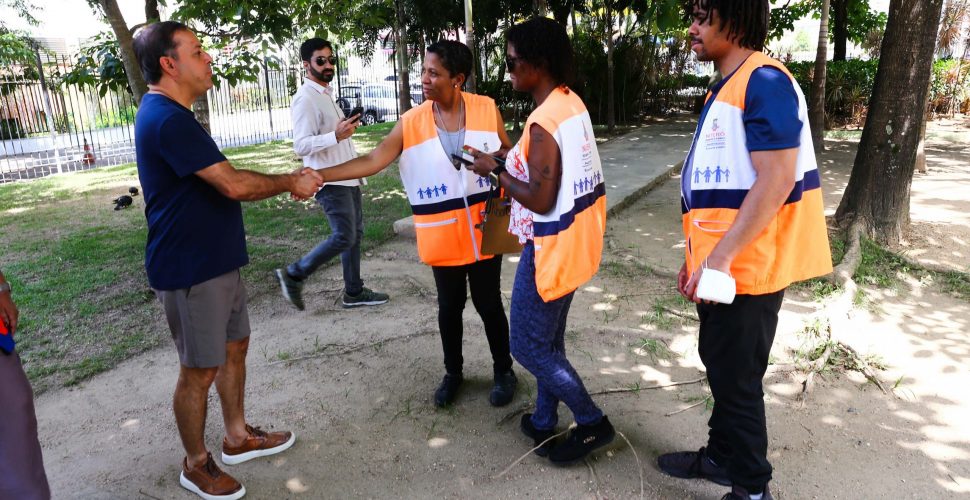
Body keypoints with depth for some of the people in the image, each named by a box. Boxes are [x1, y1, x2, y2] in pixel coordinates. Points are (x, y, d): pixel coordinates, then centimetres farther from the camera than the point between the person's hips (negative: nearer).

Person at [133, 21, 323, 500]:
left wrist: (287, 182, 7)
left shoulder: (169, 115, 14)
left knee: (235, 347, 19)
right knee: (200, 369, 4)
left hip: (216, 261, 10)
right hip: (190, 270, -10)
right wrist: (290, 182, -9)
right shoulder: (167, 119, -22)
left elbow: (223, 180, 14)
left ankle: (238, 437, 36)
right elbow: (234, 184, -24)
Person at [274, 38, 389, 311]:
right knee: (343, 237, -9)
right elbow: (301, 145, -22)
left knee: (355, 233, 10)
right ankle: (293, 275, 7)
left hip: (346, 176, 9)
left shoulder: (326, 93, 16)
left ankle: (354, 291, 19)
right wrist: (336, 135, -34)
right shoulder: (305, 99, -15)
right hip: (330, 180, -9)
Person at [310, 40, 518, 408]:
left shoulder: (487, 109, -4)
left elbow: (508, 152, 8)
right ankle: (453, 372, 35)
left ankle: (503, 371, 31)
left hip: (484, 230, -1)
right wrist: (319, 175, -18)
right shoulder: (410, 123, -5)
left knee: (488, 303, 11)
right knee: (449, 306, 14)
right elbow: (372, 161, -9)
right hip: (442, 236, 1)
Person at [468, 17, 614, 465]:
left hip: (553, 245, -10)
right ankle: (544, 422, 35)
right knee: (548, 338, 20)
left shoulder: (543, 123, -24)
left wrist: (494, 170, -13)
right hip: (573, 238, 10)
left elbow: (541, 201, -24)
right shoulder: (572, 102, 6)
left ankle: (592, 423, 18)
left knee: (528, 345, 5)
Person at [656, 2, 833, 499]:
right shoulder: (727, 87, 14)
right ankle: (720, 457, 39)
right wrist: (699, 255, 17)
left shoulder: (764, 81, -16)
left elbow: (776, 181, -24)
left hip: (744, 268, -9)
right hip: (720, 265, 9)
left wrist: (720, 257, -24)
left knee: (736, 379, 4)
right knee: (720, 366, 21)